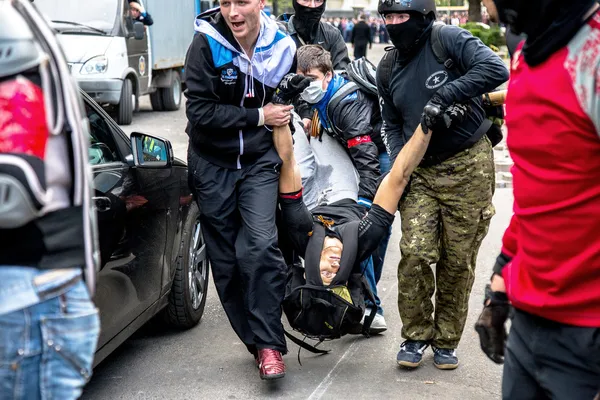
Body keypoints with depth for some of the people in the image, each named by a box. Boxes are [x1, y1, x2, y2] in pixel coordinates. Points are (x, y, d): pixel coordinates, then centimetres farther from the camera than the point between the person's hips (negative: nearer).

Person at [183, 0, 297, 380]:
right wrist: (258, 117, -19)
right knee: (225, 259, 6)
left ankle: (269, 343, -7)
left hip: (259, 163, 0)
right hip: (212, 165, 0)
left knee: (261, 246, -18)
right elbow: (200, 110, -18)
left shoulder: (282, 46, -6)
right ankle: (255, 336, 22)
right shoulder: (206, 44, -14)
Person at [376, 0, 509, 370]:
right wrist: (398, 166, 1)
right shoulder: (388, 70, 8)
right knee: (415, 253, -9)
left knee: (458, 261, 4)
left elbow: (496, 69, -24)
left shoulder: (450, 40, -10)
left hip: (468, 168, -4)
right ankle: (416, 336, 10)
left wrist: (445, 96, -27)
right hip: (420, 172, 4)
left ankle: (446, 341, 21)